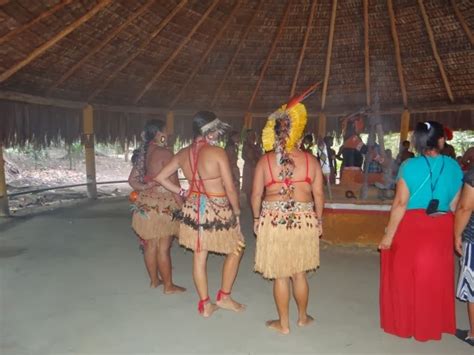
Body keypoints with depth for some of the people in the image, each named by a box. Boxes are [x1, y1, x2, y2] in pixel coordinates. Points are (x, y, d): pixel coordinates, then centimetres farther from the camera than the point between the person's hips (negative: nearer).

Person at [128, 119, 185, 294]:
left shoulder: (142, 153, 8)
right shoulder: (164, 153, -14)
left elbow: (132, 180, 12)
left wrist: (146, 188, 1)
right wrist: (182, 206, -9)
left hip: (146, 204, 7)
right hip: (163, 205, -7)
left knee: (150, 245, 15)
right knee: (163, 247, 1)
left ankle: (154, 280, 30)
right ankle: (168, 285, 13)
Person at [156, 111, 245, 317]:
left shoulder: (183, 154, 2)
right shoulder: (217, 152, -16)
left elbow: (161, 177, 9)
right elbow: (230, 189, -13)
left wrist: (182, 193, 12)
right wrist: (237, 211, 1)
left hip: (194, 209, 6)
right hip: (217, 211, -6)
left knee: (199, 257, 13)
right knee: (235, 250, 16)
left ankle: (205, 304, 25)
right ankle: (224, 297, 24)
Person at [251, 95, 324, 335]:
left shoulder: (265, 161, -4)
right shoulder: (310, 160, -2)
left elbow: (256, 195, 0)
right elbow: (318, 194, 1)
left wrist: (256, 218, 14)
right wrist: (318, 219, 14)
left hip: (274, 220, -1)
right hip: (304, 220, 2)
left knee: (280, 275, 10)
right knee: (299, 272, 18)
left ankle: (283, 323, 24)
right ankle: (303, 317, 35)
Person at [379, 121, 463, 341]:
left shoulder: (410, 166, -12)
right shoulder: (453, 166, -1)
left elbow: (400, 203, -14)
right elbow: (454, 205, 4)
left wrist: (389, 234, -9)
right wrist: (451, 231, 16)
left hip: (411, 226, -3)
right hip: (441, 229, 4)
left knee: (405, 277, 11)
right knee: (435, 277, 17)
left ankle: (404, 324, 25)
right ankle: (432, 324, 32)